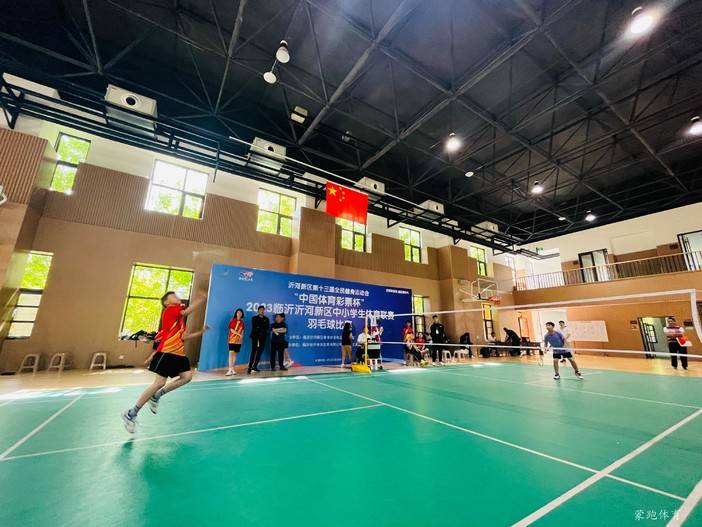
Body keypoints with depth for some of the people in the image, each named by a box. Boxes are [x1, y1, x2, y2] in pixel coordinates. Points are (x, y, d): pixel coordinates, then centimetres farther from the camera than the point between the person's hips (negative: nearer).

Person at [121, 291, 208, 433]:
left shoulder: (180, 318, 19)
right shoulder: (169, 310, -6)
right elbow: (188, 310, -23)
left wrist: (201, 331, 12)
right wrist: (203, 297, -19)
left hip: (178, 354, 8)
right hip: (166, 352, -8)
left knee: (187, 376, -6)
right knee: (159, 382, -8)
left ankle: (156, 396, 12)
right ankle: (131, 413, 11)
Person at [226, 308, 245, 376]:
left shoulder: (242, 322, 10)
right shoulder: (233, 320, -4)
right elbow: (231, 330, -11)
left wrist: (241, 336, -4)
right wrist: (239, 334, -15)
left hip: (238, 340, 5)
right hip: (232, 339, -5)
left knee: (235, 354, 7)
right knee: (231, 353, -11)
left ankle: (232, 369, 13)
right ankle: (230, 370, -13)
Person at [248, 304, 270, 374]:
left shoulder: (266, 319, 13)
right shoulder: (254, 318, 7)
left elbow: (267, 327, 0)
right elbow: (254, 327, -5)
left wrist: (259, 327, -9)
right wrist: (262, 329, -6)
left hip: (263, 338, 3)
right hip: (255, 337, -3)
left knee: (259, 352, 2)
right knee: (253, 352, -10)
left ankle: (255, 366, 9)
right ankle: (250, 367, -10)